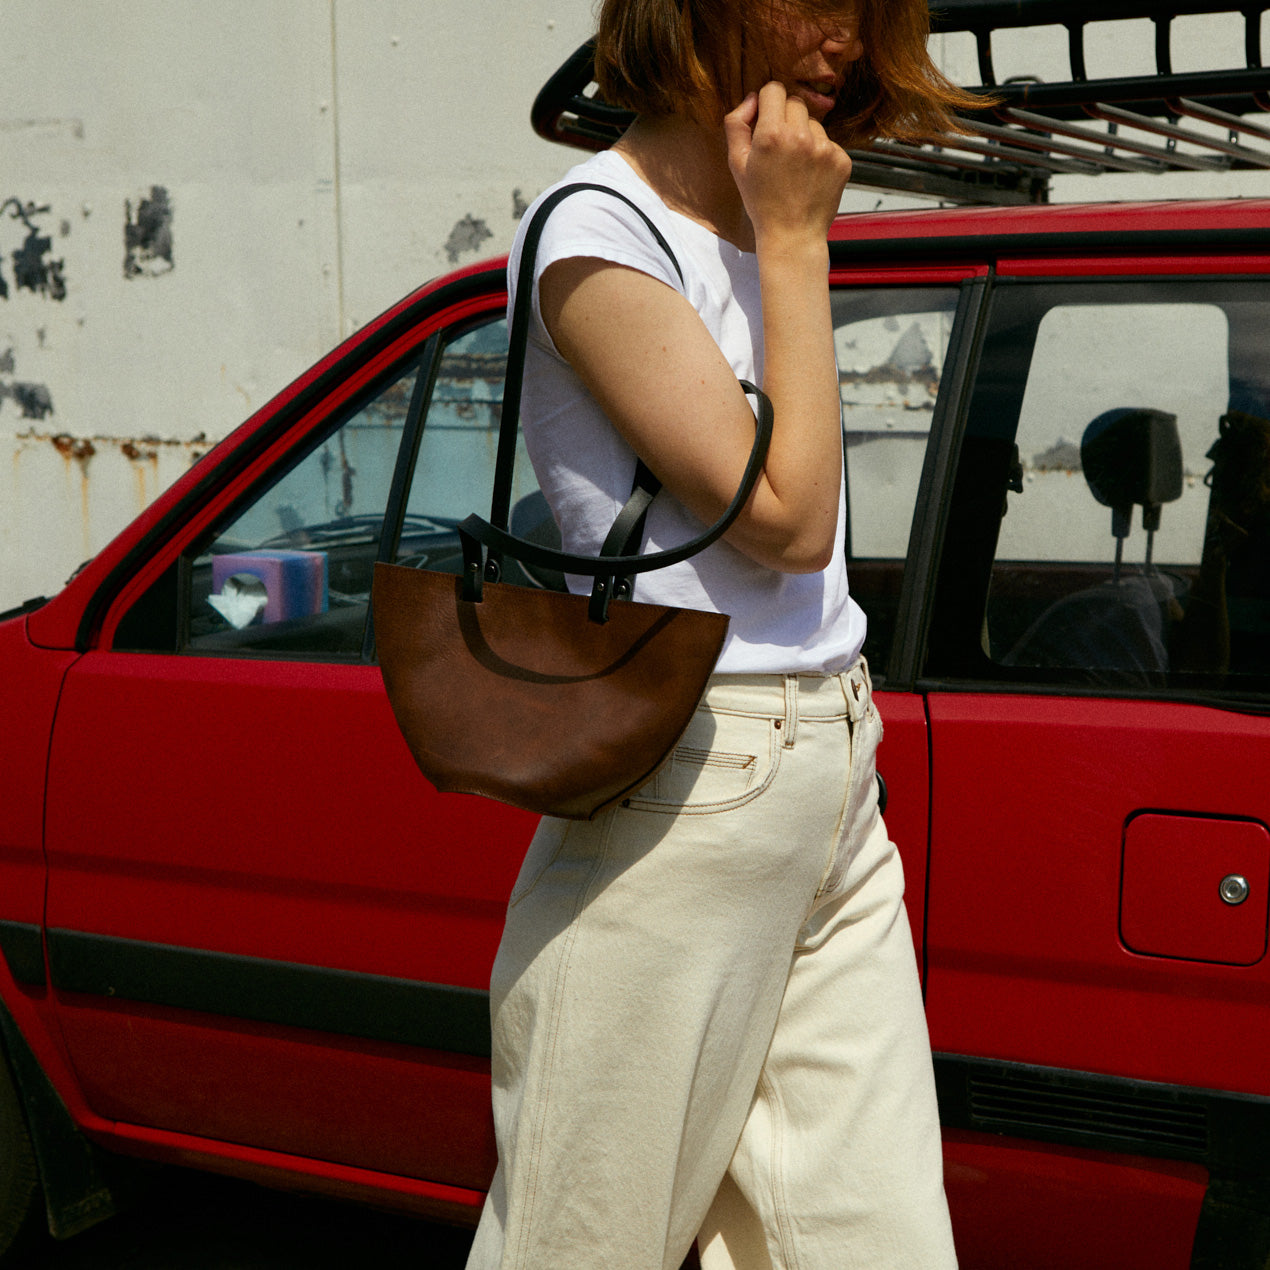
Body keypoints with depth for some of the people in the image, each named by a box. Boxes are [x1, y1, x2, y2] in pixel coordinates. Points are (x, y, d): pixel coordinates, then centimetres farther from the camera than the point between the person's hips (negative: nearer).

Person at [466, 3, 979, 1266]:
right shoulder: (600, 230, -10)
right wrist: (794, 243, -10)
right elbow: (784, 516, -15)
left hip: (833, 783, 8)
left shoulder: (758, 229, 16)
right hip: (687, 797, -8)